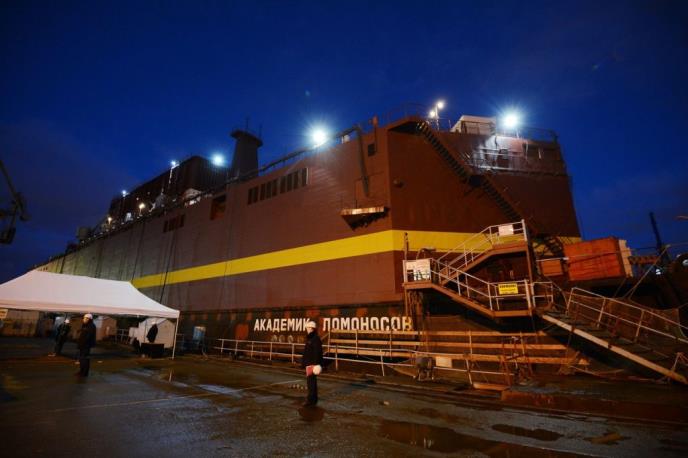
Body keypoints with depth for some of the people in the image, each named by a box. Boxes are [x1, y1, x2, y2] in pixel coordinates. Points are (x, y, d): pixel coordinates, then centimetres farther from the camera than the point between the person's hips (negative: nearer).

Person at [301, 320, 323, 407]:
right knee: (311, 381, 15)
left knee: (311, 381, -8)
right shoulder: (309, 339, 16)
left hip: (313, 364, -10)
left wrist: (317, 364, -25)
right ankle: (313, 399, 25)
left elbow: (317, 352, -21)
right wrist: (303, 363, 23)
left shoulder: (316, 339, -15)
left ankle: (310, 400, -2)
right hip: (308, 363, 10)